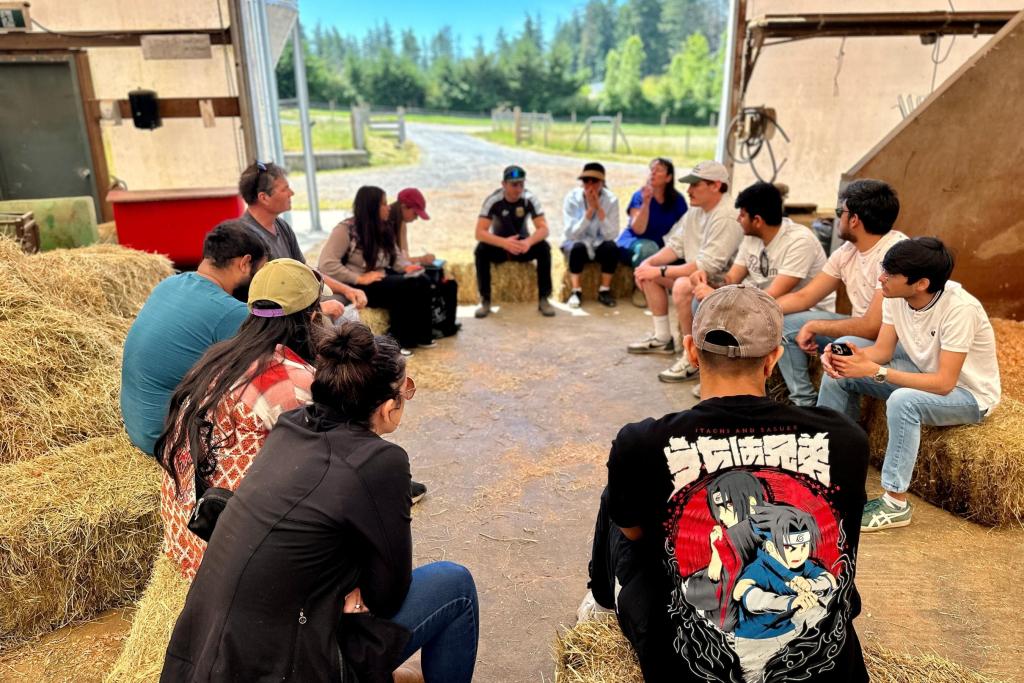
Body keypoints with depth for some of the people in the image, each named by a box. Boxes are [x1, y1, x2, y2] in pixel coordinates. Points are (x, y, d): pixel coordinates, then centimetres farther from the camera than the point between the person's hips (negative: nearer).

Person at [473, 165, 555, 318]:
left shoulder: (529, 199, -16)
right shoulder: (493, 200, -20)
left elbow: (543, 229, -20)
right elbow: (479, 233, -27)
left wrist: (528, 242, -43)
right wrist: (504, 243, -45)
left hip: (523, 244, 1)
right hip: (498, 245, -1)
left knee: (544, 248, -28)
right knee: (481, 250, -32)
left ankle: (543, 299, -19)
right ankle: (485, 301, -22)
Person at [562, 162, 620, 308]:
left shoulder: (611, 199, -12)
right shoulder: (572, 198, -14)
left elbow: (611, 235, -20)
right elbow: (571, 233, -23)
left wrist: (599, 208, -29)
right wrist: (590, 210, -30)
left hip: (599, 245, 1)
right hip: (576, 243, -1)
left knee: (611, 247, -31)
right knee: (578, 247, -34)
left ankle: (604, 290, -13)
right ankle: (576, 291, -18)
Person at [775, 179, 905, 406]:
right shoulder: (847, 251, 1)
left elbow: (873, 327, -30)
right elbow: (803, 297, 5)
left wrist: (814, 326, -17)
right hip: (859, 329, 9)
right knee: (782, 324, 3)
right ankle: (805, 404, 9)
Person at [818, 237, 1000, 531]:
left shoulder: (960, 308, -31)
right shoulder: (897, 296, -13)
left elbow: (944, 383, -32)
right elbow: (883, 350, -7)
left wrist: (873, 371, -37)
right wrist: (842, 357, -27)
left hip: (967, 394, -7)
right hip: (923, 372, 7)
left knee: (903, 401, -37)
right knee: (842, 359, -5)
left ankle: (895, 503, -22)